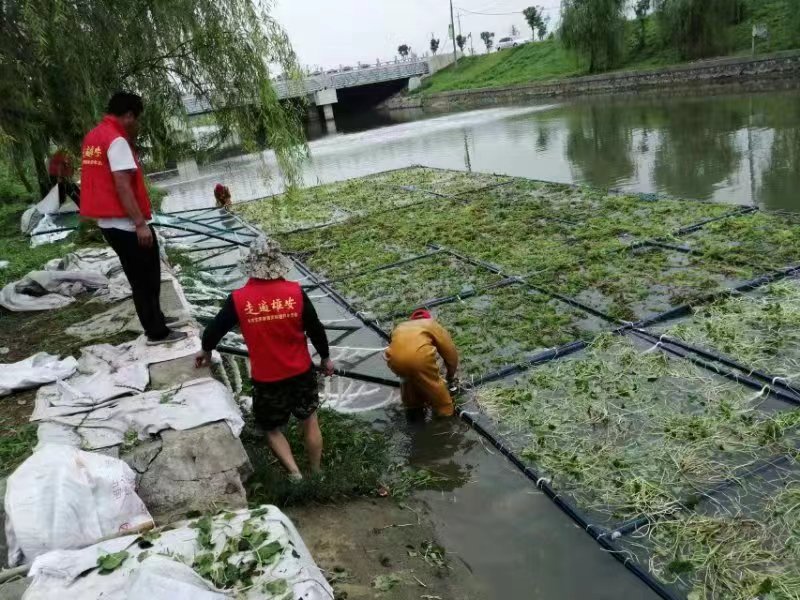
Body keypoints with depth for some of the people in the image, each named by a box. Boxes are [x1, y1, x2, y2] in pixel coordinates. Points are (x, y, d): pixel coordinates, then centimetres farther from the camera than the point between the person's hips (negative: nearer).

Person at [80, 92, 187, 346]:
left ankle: (155, 318, 33)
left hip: (108, 222, 9)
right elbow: (122, 185, -23)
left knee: (140, 277, 20)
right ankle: (157, 332, 9)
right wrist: (140, 223, -22)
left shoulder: (93, 137, 12)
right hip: (125, 224, -9)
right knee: (147, 278, 2)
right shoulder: (117, 140, -17)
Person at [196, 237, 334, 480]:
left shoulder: (239, 299, -15)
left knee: (272, 429, 19)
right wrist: (325, 358, 12)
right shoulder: (295, 292, -14)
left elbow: (215, 329, -1)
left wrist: (206, 351, 20)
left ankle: (295, 474, 6)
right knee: (310, 422, 20)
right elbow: (316, 329, -5)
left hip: (266, 379, -1)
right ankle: (316, 474, 31)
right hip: (301, 372, 1)